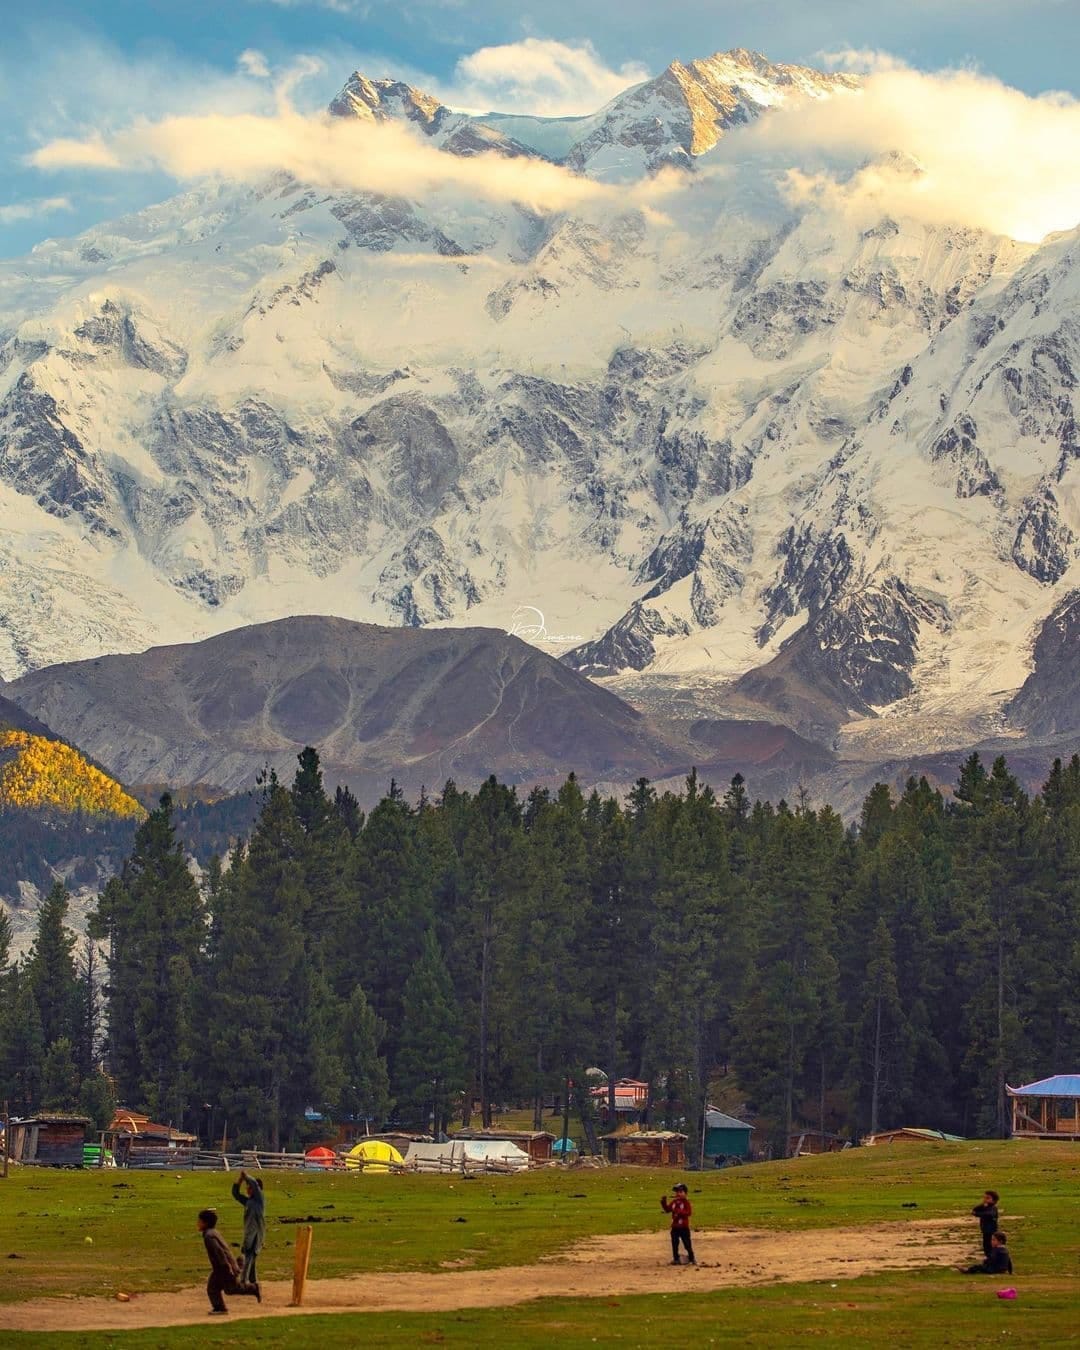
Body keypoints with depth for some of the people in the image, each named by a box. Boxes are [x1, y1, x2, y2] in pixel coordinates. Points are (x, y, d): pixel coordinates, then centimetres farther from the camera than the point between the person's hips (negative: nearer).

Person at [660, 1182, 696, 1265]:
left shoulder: (686, 1202, -8)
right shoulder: (673, 1202, 9)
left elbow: (689, 1212, -17)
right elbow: (667, 1210, 12)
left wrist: (679, 1212, -27)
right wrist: (663, 1203, -1)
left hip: (684, 1227, -6)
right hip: (674, 1227, 6)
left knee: (687, 1243, -1)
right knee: (674, 1244, 8)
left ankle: (691, 1258, 8)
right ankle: (676, 1259, 16)